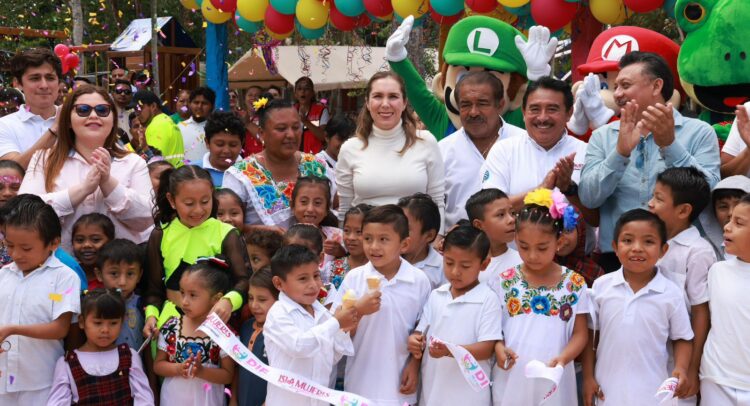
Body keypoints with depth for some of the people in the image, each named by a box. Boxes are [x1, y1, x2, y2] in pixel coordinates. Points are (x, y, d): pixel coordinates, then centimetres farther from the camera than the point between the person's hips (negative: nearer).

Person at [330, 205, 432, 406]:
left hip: (398, 382, 0)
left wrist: (415, 365, -3)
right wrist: (358, 310, -19)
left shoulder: (419, 280, -5)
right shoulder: (354, 278, -4)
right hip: (361, 382, 0)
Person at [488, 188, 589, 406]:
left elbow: (580, 334, 2)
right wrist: (499, 347, -14)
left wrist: (562, 358, -15)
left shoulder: (574, 284, -1)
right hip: (510, 379, 1)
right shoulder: (504, 282, 1)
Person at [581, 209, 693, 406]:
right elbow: (590, 333, 5)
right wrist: (588, 377, 3)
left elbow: (682, 338, 3)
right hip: (608, 388, 1)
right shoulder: (601, 286, -3)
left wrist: (681, 369, -14)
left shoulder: (671, 293, -6)